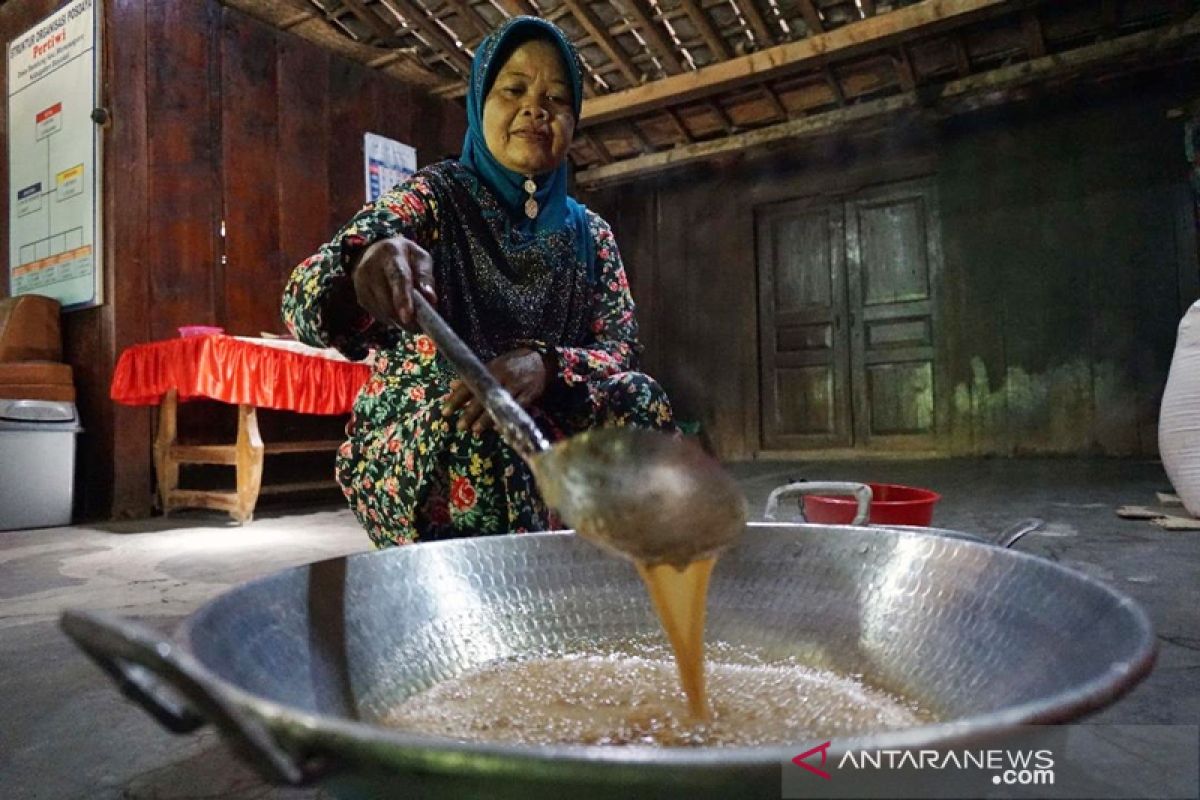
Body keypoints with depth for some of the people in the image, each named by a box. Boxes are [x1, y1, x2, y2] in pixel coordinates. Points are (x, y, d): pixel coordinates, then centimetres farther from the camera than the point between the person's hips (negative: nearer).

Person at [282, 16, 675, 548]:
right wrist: (367, 263, -42)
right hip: (408, 454, -3)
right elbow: (304, 306, -17)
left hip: (538, 436, 4)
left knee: (637, 400, -22)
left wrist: (546, 365, -26)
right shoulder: (435, 198, -4)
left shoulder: (589, 234, 8)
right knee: (486, 434, -34)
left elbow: (622, 350, -3)